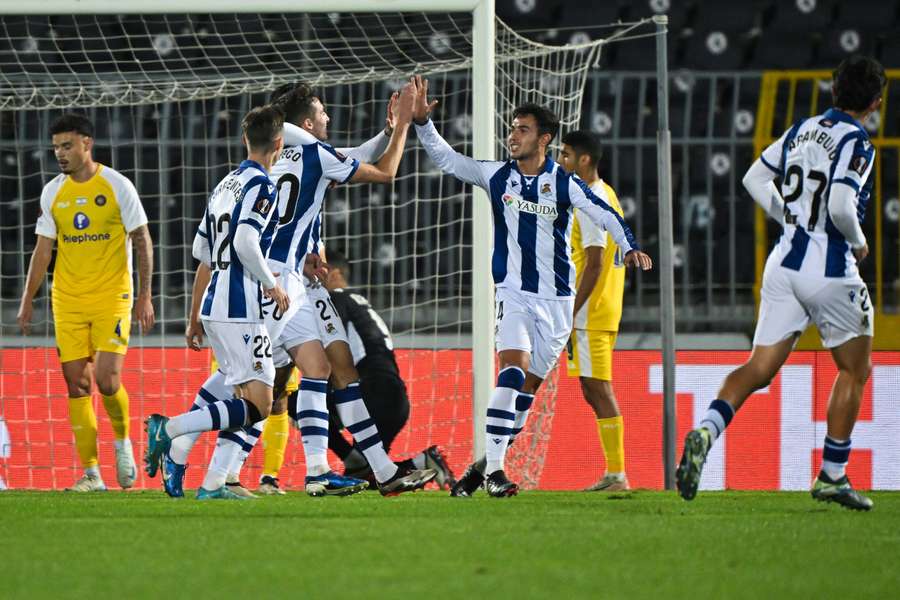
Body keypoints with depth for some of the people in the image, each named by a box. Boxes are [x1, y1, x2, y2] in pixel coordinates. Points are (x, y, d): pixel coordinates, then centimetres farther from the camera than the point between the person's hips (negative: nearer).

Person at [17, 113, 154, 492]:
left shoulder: (117, 186, -4)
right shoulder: (52, 192, 6)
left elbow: (142, 241, -2)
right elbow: (43, 249, 12)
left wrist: (144, 296, -7)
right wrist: (27, 300, 7)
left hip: (112, 298, -4)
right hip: (68, 303, 4)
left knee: (107, 380, -15)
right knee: (77, 386, -1)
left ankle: (122, 441, 14)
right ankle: (90, 473, 3)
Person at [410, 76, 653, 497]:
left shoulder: (563, 183, -6)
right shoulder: (497, 176, 2)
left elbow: (605, 214, -9)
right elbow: (446, 159, 6)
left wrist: (629, 247, -24)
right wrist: (422, 122, -7)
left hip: (556, 300, 1)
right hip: (513, 292, -1)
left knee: (529, 385, 5)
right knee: (514, 368, -21)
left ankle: (489, 462, 16)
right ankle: (493, 469, -24)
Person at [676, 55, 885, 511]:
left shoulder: (803, 129, 10)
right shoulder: (856, 144, -12)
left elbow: (755, 178, 17)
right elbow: (841, 205, -25)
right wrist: (859, 241, -6)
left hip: (784, 262, 6)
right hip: (830, 271, -6)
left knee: (760, 368, 3)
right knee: (854, 370, 13)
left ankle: (706, 431, -23)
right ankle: (832, 476, 14)